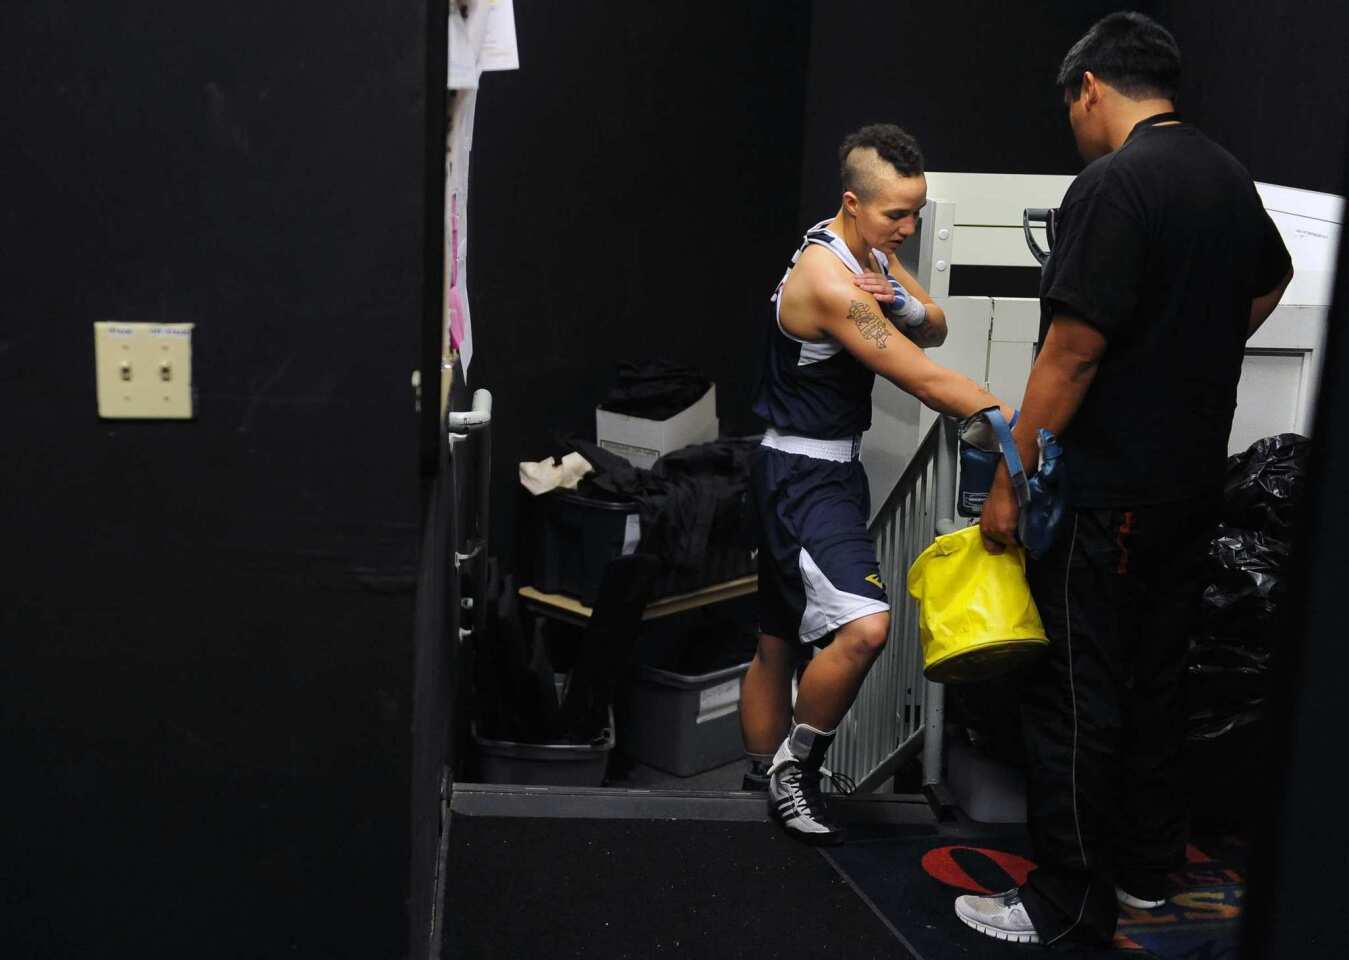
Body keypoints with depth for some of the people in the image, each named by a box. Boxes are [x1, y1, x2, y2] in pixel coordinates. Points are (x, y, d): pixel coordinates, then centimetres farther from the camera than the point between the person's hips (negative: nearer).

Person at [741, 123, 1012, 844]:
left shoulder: (873, 249, 8)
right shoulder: (827, 277, -23)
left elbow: (935, 330, 8)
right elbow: (926, 382, -24)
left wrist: (902, 302, -15)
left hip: (831, 469, 10)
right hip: (803, 473, -10)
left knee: (779, 640, 16)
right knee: (863, 625, -25)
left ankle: (763, 784, 26)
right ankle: (794, 765, -5)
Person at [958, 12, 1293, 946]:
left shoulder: (1114, 184, -17)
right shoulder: (1229, 176, 10)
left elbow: (1072, 353, -21)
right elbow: (1270, 283, 30)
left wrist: (1009, 482, -14)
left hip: (1110, 491, -9)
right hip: (1197, 478, 9)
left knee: (1075, 692, 0)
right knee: (1157, 675, 17)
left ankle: (1071, 902, 9)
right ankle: (1147, 865, 30)